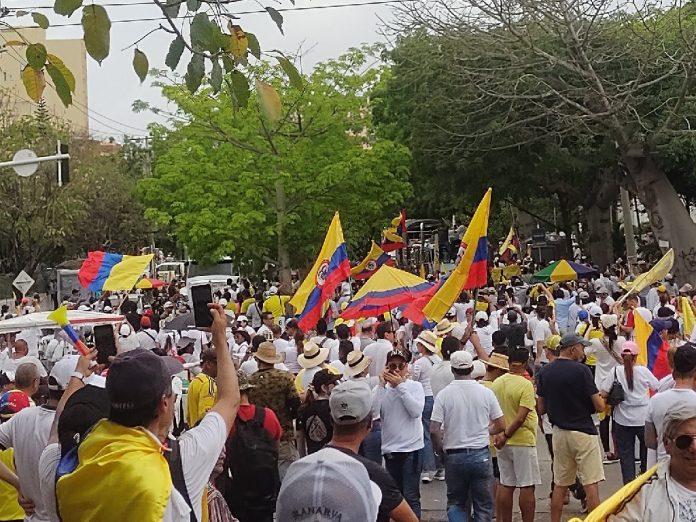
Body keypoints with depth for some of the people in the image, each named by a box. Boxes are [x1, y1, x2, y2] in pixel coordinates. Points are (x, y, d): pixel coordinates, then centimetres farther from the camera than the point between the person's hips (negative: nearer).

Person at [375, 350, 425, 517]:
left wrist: (399, 385, -16)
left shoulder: (415, 386, -2)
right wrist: (382, 385, -11)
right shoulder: (382, 389, 5)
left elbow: (416, 411, -18)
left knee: (411, 496, -7)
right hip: (390, 450, 4)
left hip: (411, 449, -4)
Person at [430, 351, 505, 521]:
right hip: (481, 455, 1)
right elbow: (501, 425, 2)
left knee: (456, 503, 15)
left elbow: (434, 430, -12)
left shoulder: (443, 395, -8)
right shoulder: (486, 393, -3)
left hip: (454, 456, -1)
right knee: (483, 505, 12)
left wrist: (440, 449, 6)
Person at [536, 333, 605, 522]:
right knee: (591, 483, -2)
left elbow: (540, 409, 7)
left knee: (560, 485, 13)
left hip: (559, 432, 6)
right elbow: (600, 406, -12)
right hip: (583, 432, -5)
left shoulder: (545, 372, 4)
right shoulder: (581, 370, -13)